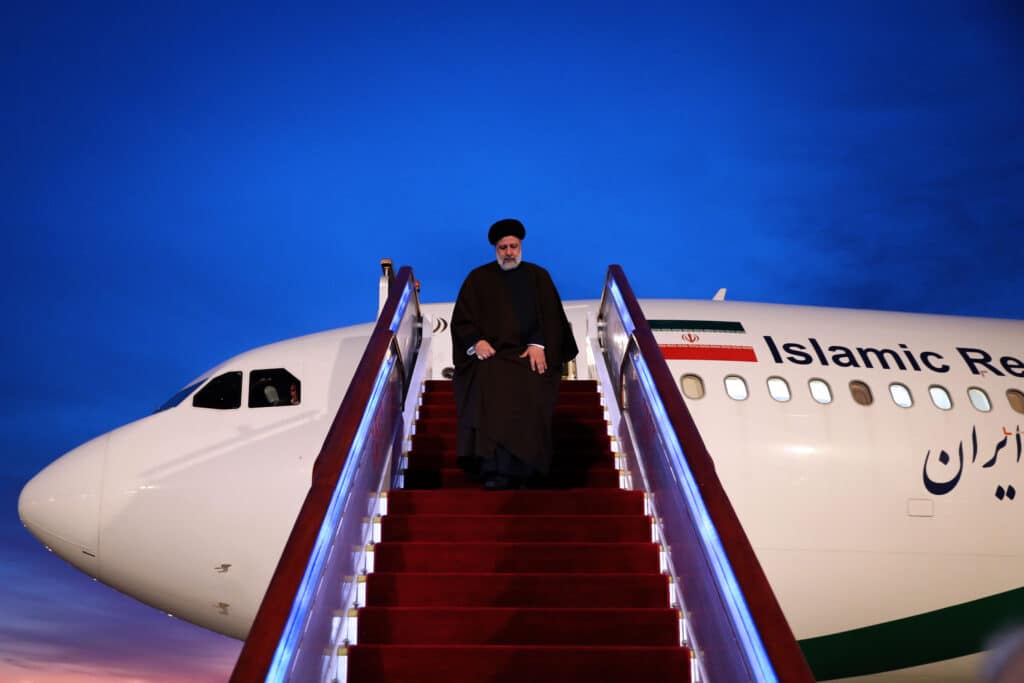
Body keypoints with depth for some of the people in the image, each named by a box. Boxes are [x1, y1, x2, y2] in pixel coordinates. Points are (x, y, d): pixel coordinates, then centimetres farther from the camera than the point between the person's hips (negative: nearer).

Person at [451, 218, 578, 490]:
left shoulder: (538, 276, 16)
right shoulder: (478, 278, 15)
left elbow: (551, 318, 8)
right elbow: (462, 319, 9)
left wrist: (539, 345, -10)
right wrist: (476, 341, -11)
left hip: (530, 354, 1)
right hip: (490, 353, 0)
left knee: (530, 394, -28)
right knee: (490, 393, -30)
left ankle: (518, 470, -24)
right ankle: (494, 471, -31)